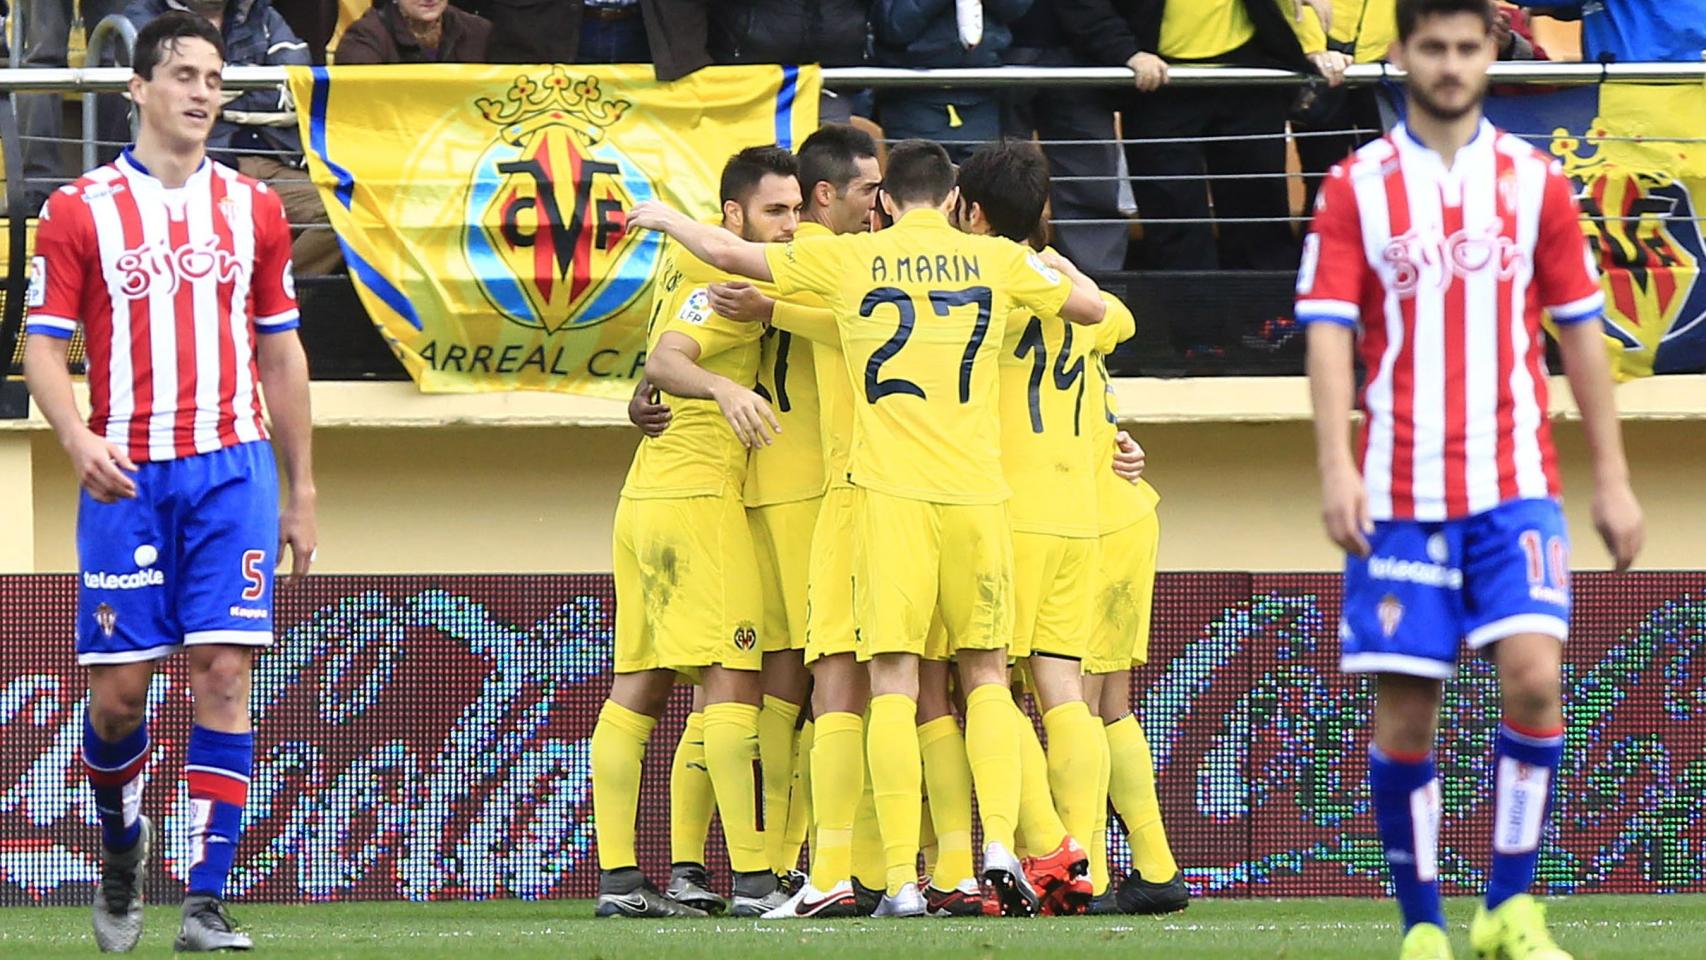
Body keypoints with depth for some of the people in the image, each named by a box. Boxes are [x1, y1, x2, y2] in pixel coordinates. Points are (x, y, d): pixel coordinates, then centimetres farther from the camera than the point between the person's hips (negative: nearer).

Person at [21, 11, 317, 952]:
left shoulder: (253, 208, 11)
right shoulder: (80, 210, 2)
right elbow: (43, 345, 0)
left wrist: (301, 492, 15)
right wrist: (78, 439, -19)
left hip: (232, 466, 2)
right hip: (127, 475, -1)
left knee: (224, 673, -9)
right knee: (119, 690, -2)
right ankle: (121, 842, 29)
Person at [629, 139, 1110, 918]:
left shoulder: (850, 259, 2)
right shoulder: (997, 260, 5)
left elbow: (727, 253, 8)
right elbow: (1092, 308, 17)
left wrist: (663, 217, 26)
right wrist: (1058, 267, 37)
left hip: (890, 494, -1)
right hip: (976, 493, 1)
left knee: (894, 684, -3)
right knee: (985, 674, 13)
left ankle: (901, 880, -10)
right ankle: (999, 842, -4)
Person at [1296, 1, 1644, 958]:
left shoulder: (1537, 182, 8)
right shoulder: (1357, 188, 4)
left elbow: (1581, 333, 11)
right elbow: (1329, 332, -2)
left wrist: (1613, 479, 8)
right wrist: (1336, 466, -15)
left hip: (1515, 483, 0)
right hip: (1399, 492, 0)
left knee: (1533, 673, -16)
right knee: (1404, 707, -2)